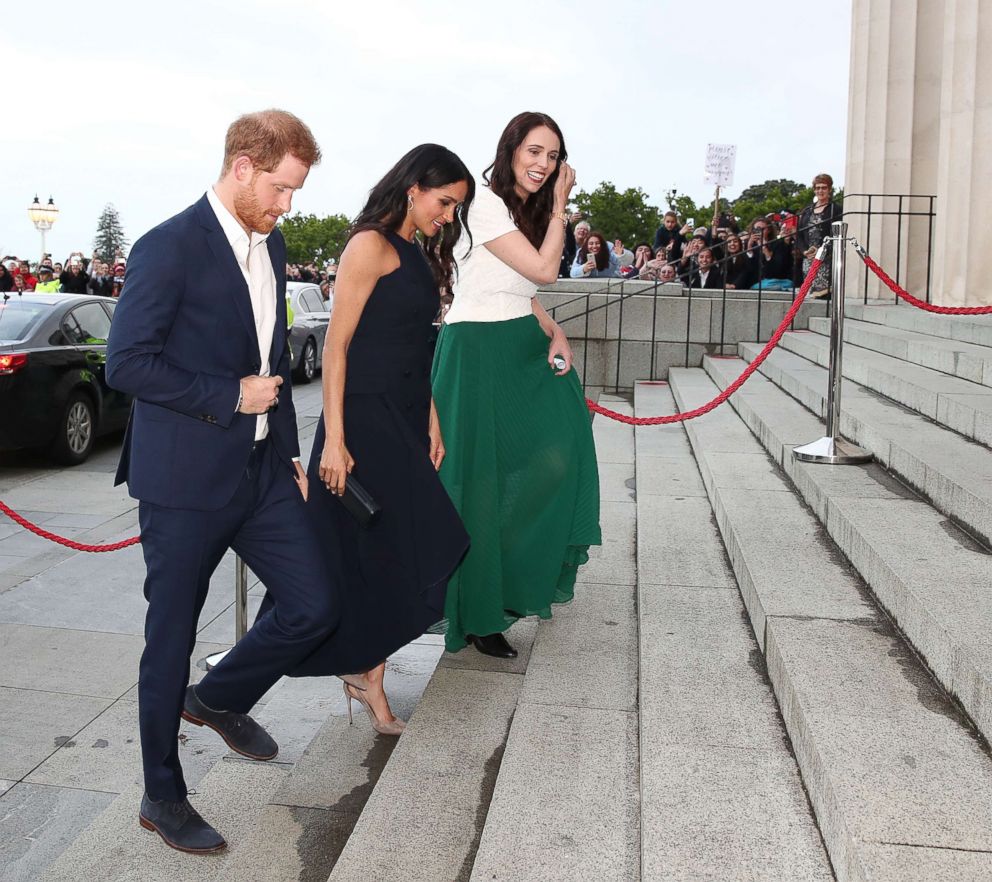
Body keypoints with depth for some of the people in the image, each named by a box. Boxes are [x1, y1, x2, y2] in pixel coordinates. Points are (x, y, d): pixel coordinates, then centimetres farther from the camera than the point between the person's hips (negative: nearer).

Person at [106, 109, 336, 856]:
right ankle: (163, 796, 28)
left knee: (316, 604, 3)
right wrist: (229, 396, -16)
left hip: (262, 469, 7)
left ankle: (218, 697, 31)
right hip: (184, 479, -7)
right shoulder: (169, 248, -13)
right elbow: (126, 362, -17)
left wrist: (290, 452, 14)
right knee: (171, 638, 7)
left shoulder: (272, 245, 11)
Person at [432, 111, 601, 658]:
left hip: (523, 346, 8)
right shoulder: (484, 203, -12)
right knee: (482, 484, -2)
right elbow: (543, 271, -15)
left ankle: (520, 579, 15)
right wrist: (559, 207, -6)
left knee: (556, 452, -6)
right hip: (478, 350, -8)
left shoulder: (529, 210, 16)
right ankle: (479, 616, 12)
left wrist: (555, 334, 3)